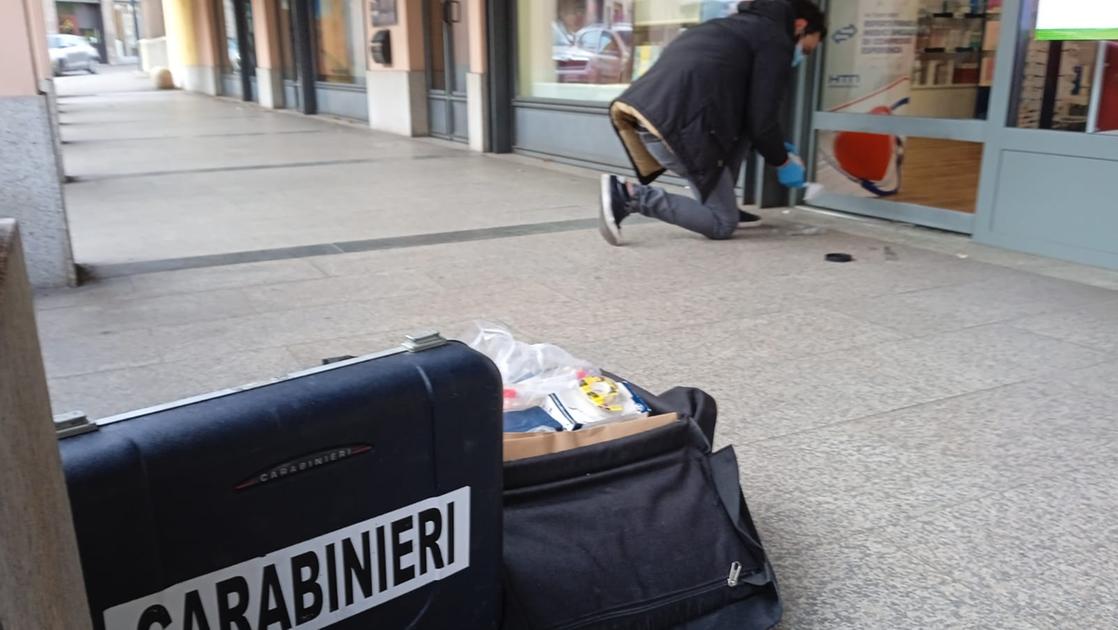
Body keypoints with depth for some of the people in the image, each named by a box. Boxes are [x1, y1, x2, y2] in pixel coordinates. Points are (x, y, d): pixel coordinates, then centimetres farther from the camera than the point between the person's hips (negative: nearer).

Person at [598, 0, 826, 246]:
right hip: (677, 126, -9)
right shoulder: (776, 40, 6)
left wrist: (776, 148, 42)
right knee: (723, 225, 3)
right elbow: (762, 121, -1)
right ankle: (631, 195, -9)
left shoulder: (743, 24, 32)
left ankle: (724, 203, 21)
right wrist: (782, 161, 17)